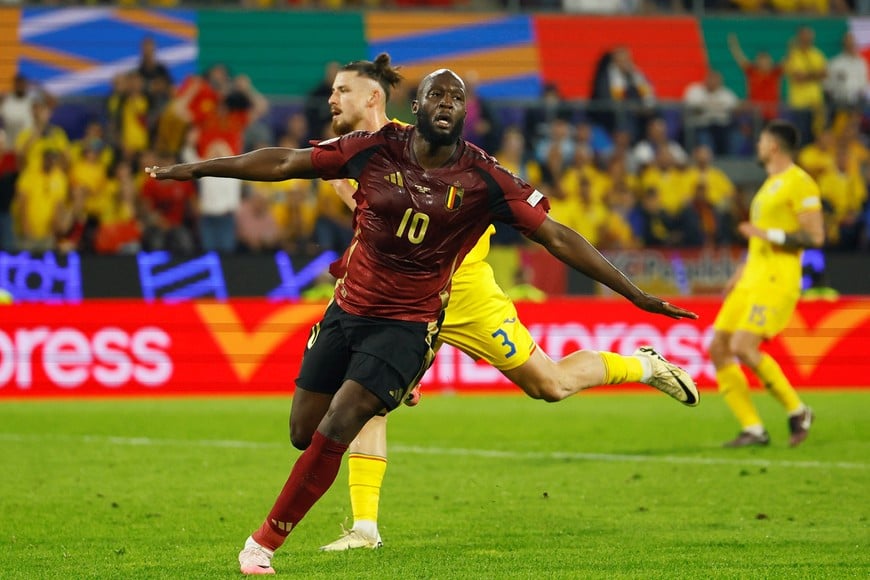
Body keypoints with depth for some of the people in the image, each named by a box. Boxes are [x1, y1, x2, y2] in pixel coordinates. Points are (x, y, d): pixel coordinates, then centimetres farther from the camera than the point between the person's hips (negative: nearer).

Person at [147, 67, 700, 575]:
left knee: (337, 427, -18)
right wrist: (194, 168, 1)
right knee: (304, 432, 8)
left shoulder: (484, 179, -11)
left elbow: (558, 238, -8)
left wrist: (635, 294, -11)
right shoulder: (375, 151, -6)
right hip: (348, 309, 4)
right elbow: (284, 163, 0)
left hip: (408, 323, -4)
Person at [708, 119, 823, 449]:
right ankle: (753, 429, 1)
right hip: (752, 280, 10)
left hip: (776, 282, -10)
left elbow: (814, 237, -17)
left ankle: (797, 411, -6)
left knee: (743, 347, -22)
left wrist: (767, 234, -19)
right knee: (718, 349, 0)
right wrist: (741, 273, 24)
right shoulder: (771, 184, 21)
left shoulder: (799, 183, -9)